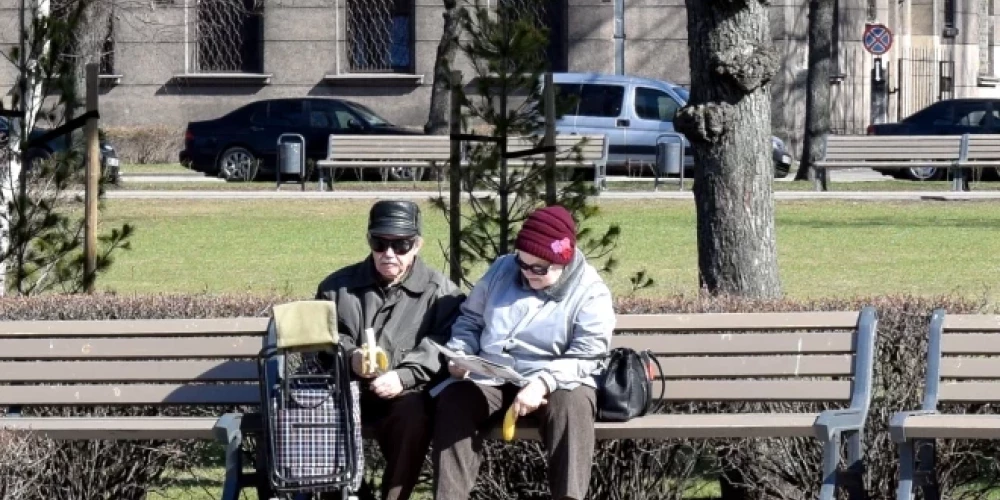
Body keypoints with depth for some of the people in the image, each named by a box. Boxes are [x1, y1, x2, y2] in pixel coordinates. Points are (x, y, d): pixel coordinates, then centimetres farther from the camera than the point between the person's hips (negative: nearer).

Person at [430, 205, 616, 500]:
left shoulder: (590, 293, -5)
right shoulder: (502, 269, 10)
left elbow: (585, 358, -14)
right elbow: (470, 320, 19)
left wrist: (542, 384, -30)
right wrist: (459, 353, -3)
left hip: (555, 383, -3)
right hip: (490, 379, 3)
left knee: (573, 404, -37)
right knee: (453, 400, -27)